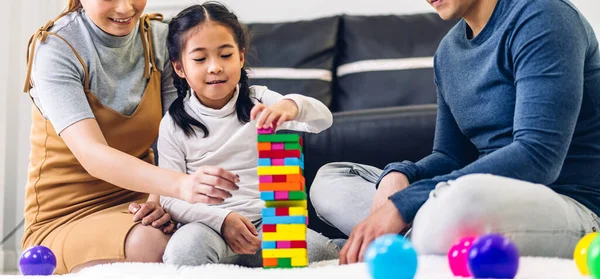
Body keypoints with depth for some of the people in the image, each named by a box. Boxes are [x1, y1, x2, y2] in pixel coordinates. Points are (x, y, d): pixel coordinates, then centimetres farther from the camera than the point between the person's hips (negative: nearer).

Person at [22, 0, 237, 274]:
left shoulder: (160, 39, -1)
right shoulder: (54, 48, -15)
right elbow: (92, 154, -28)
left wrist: (161, 199, -28)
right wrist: (179, 184, -45)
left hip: (136, 203, 3)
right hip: (64, 220, -3)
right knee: (150, 244, -35)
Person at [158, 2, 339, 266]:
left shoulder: (260, 102, 7)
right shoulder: (174, 124, 4)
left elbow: (323, 119, -8)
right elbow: (170, 197, 0)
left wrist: (292, 106, -33)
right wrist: (221, 220, -19)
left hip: (268, 222, 3)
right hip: (210, 225, -2)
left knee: (324, 253, -25)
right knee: (186, 247, -38)